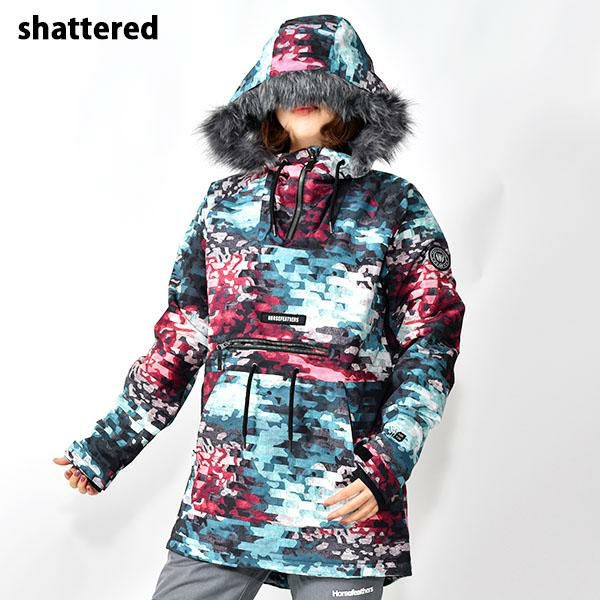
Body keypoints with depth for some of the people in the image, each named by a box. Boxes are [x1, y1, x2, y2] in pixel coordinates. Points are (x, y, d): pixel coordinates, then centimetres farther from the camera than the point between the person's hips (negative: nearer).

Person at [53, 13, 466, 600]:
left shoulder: (393, 206, 4)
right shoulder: (225, 203, 11)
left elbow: (429, 349, 0)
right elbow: (179, 340, 16)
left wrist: (387, 467, -13)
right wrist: (107, 445, 17)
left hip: (345, 503, -2)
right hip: (224, 492, 2)